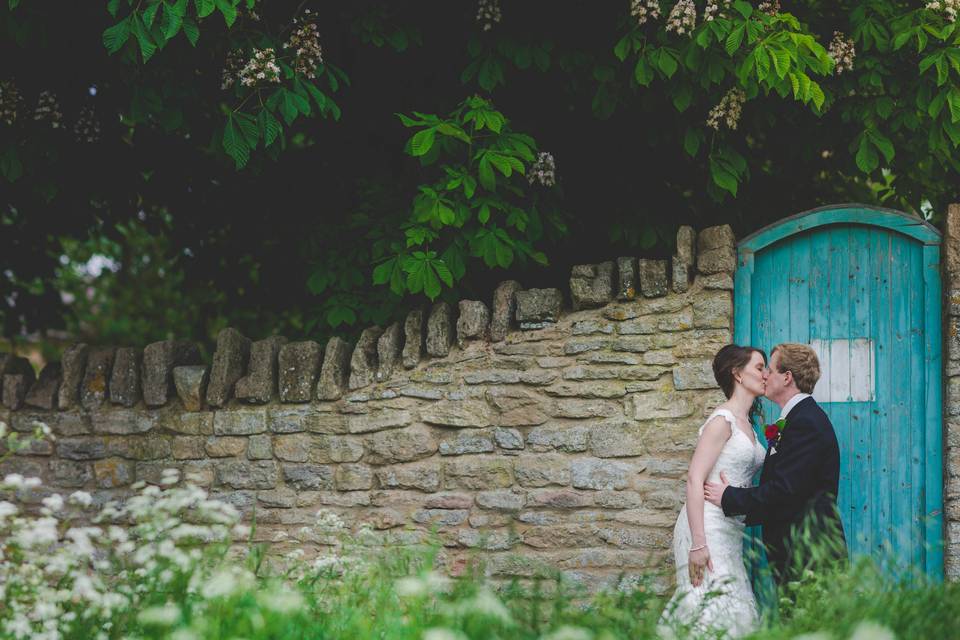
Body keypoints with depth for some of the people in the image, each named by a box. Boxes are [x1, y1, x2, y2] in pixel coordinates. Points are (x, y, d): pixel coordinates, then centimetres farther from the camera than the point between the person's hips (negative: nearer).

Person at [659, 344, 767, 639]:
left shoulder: (746, 424, 17)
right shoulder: (722, 420, -9)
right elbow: (695, 480, -16)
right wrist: (698, 544, -21)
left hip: (729, 531, 9)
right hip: (709, 526, -9)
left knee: (734, 611, 3)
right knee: (712, 613, -13)